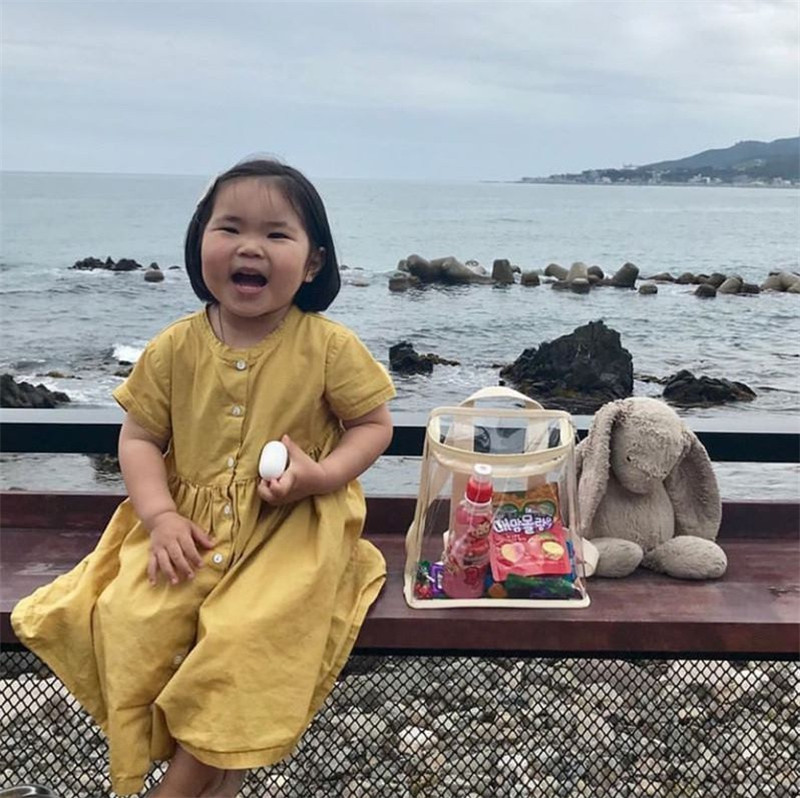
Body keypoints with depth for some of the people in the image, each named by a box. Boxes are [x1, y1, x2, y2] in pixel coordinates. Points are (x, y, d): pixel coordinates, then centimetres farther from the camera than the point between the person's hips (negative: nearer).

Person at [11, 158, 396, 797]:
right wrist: (161, 516, -12)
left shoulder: (330, 347, -9)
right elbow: (140, 436, 3)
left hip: (295, 528, -3)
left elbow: (374, 423, -1)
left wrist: (324, 474, -19)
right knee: (127, 618, -16)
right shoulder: (176, 347, -3)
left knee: (248, 633, -24)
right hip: (192, 523, 3)